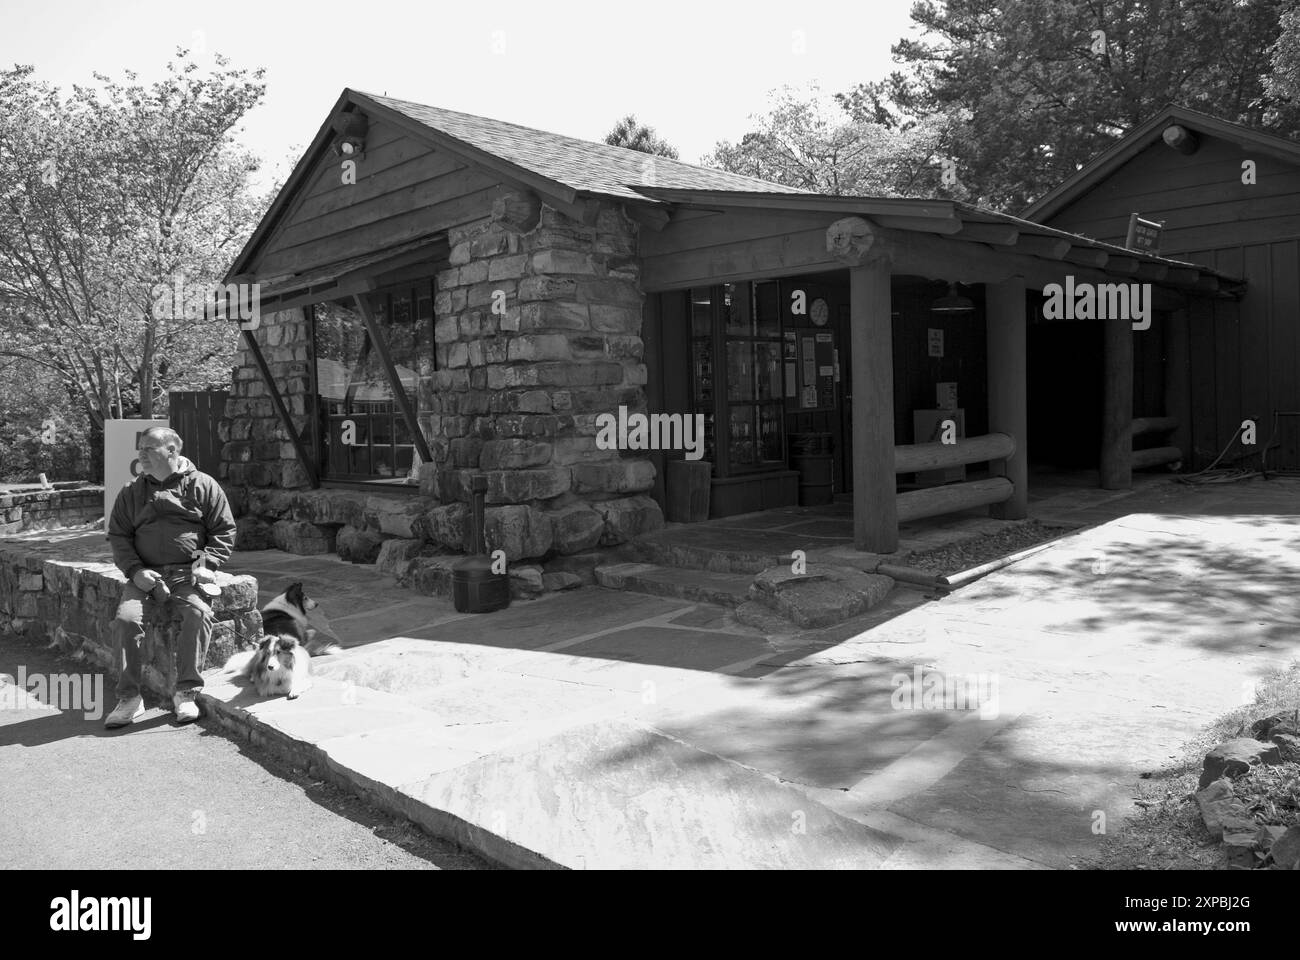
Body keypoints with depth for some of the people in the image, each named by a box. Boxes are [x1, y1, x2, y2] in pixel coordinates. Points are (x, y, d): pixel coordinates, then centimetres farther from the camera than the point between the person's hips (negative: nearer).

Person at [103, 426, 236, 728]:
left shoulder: (203, 486, 6)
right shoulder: (132, 492, 14)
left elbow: (224, 531, 6)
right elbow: (118, 536, 12)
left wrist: (207, 564, -9)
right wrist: (135, 570, -5)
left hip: (188, 574, -3)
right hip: (145, 574, 3)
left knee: (199, 613, -30)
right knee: (126, 618, -22)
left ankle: (186, 693, -20)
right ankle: (129, 699, -12)